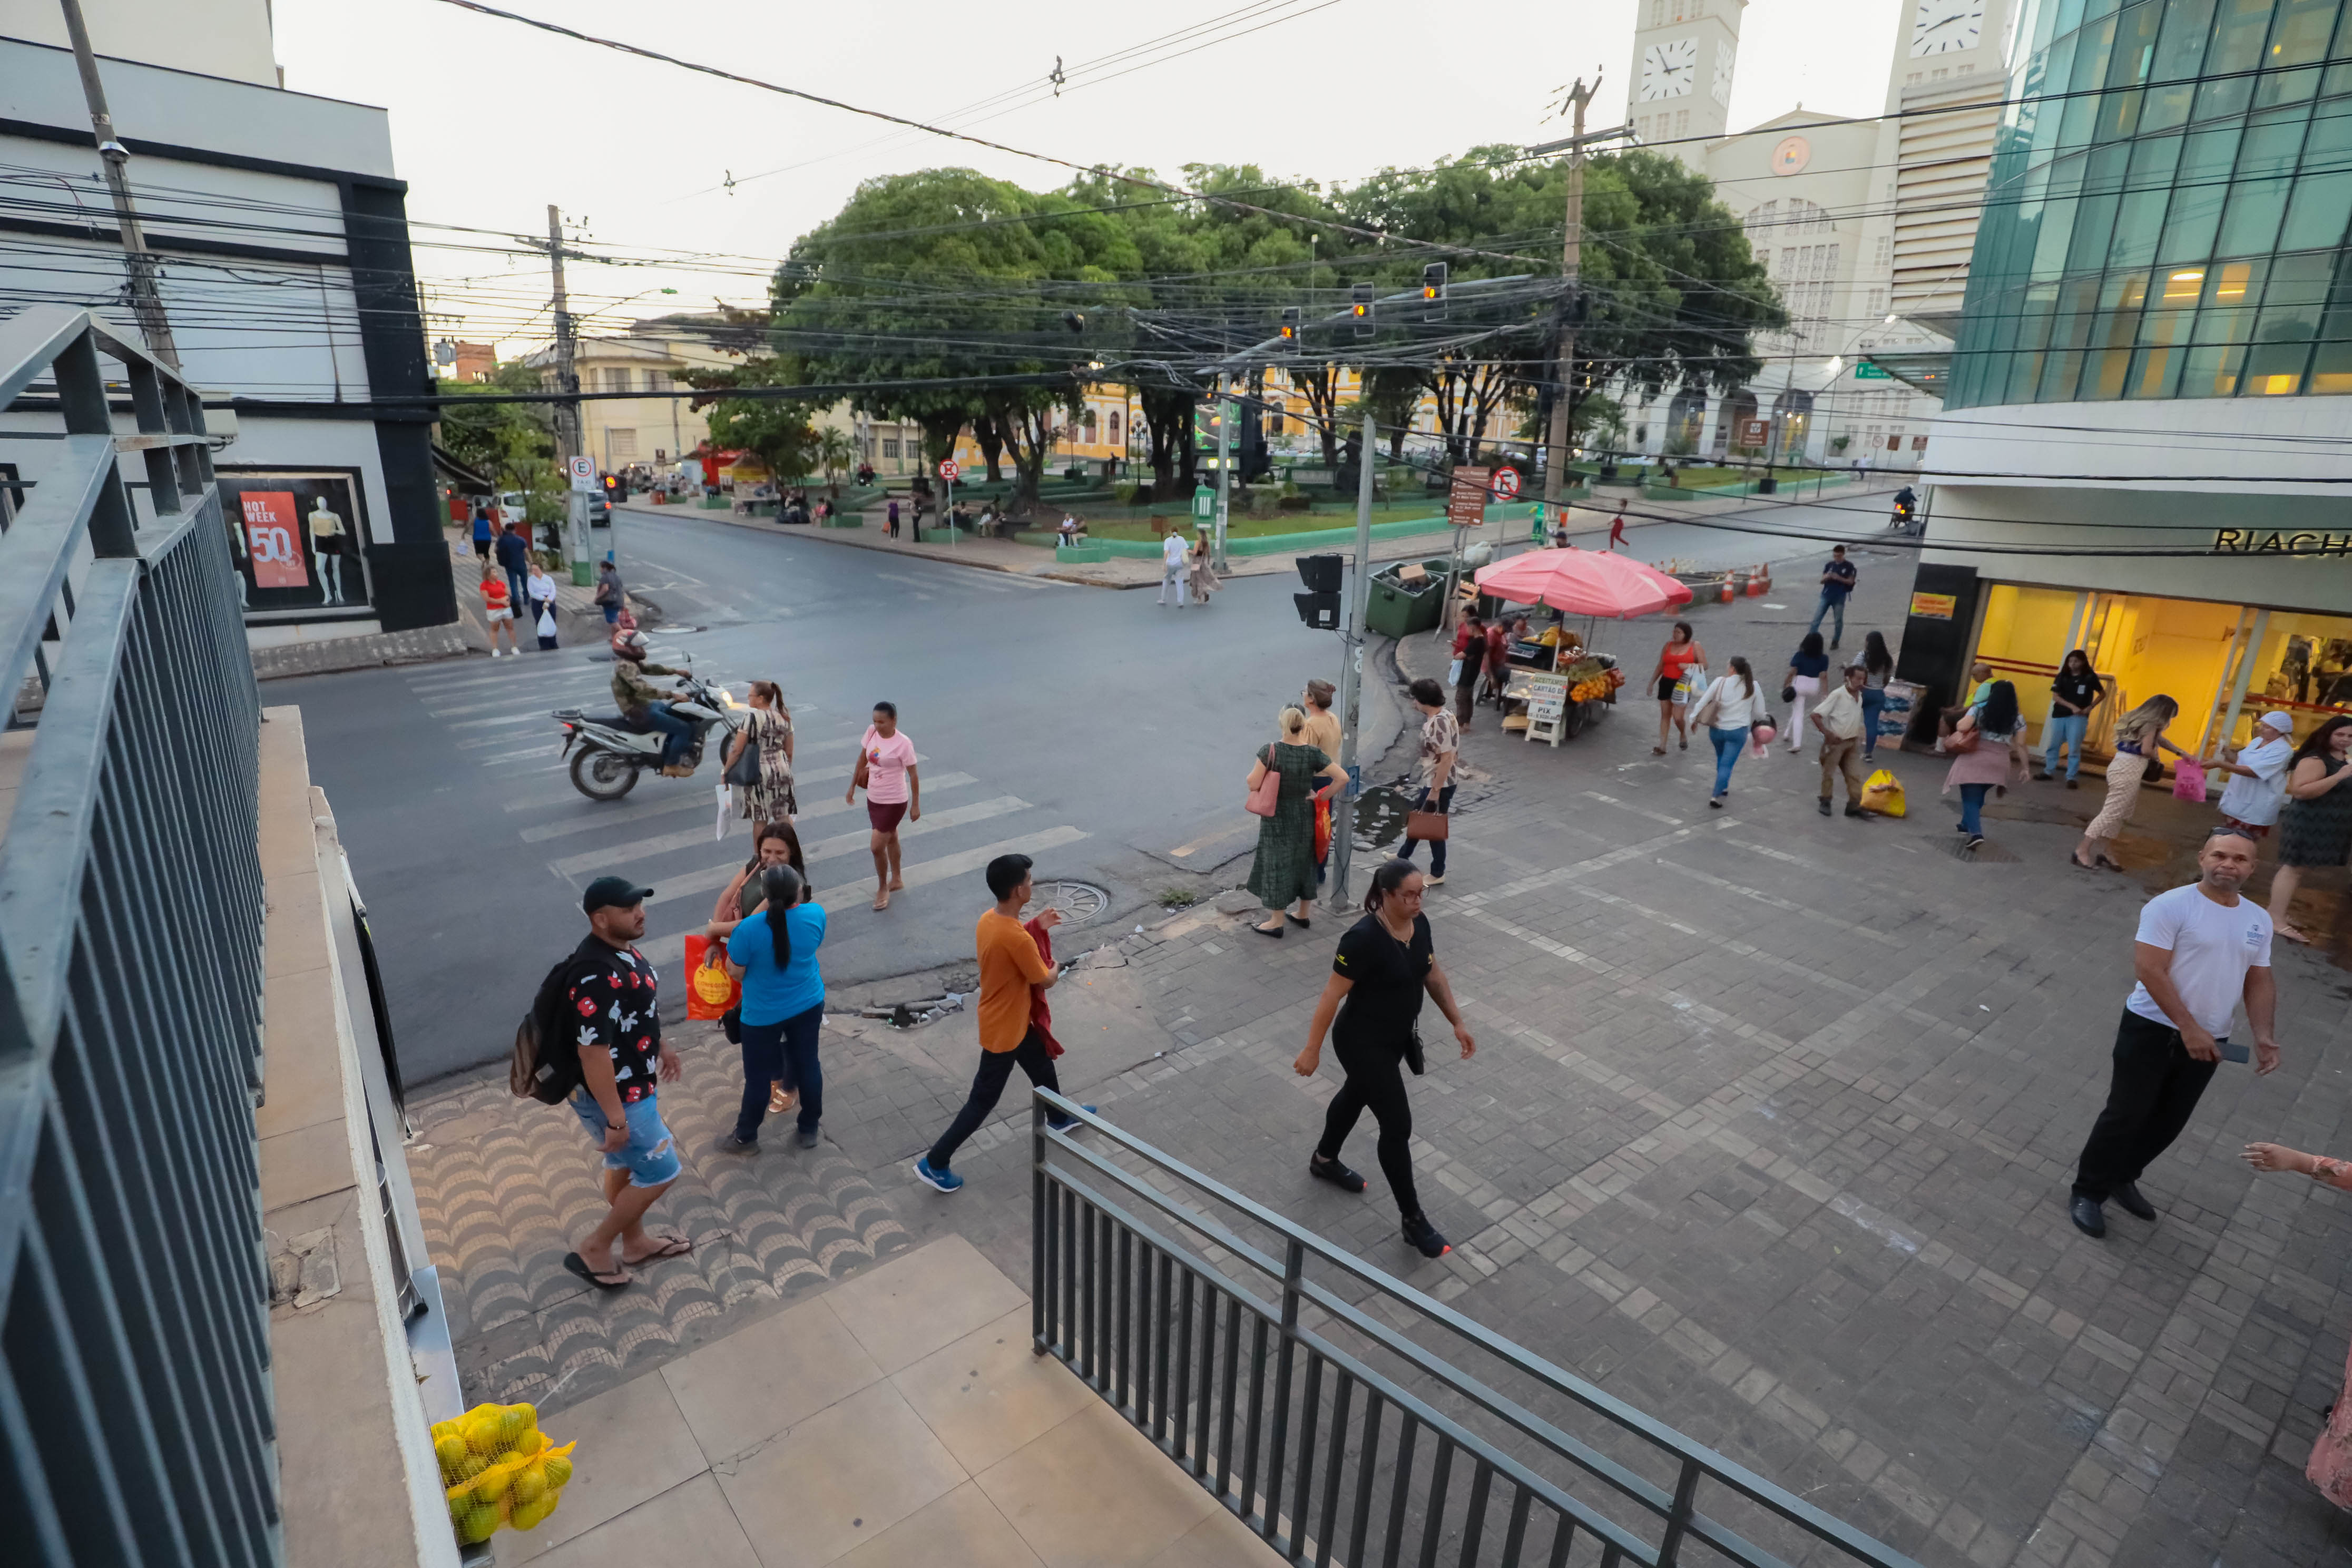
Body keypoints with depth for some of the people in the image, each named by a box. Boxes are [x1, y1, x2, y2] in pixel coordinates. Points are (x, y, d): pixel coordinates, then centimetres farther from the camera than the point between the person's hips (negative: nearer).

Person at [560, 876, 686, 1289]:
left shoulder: (621, 947, -2)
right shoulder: (597, 976, -34)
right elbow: (593, 1053, -31)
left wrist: (660, 1045, 25)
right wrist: (615, 1119, -25)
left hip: (633, 1084, 10)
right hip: (615, 1096, -9)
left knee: (625, 1165, 25)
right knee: (660, 1172, 4)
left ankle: (635, 1243, 43)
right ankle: (593, 1249, 20)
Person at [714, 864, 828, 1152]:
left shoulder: (749, 929, -28)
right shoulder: (816, 914, -18)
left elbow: (735, 972, -12)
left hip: (763, 1015, -3)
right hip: (809, 1005, 3)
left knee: (758, 1077, 16)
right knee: (808, 1064, 21)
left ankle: (746, 1137, 38)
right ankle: (810, 1129, 39)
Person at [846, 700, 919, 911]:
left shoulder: (903, 744, -22)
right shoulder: (871, 732, -5)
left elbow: (913, 775, -15)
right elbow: (862, 759, 9)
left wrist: (915, 805, -11)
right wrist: (853, 786, 13)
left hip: (894, 802, -6)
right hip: (873, 798, 6)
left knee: (876, 846, -7)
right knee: (890, 838, 23)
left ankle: (883, 888, 15)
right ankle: (896, 880, 41)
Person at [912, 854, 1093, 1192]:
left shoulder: (989, 920, -7)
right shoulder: (1017, 940, -35)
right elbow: (1045, 981, -20)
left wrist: (1035, 926, 6)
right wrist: (1055, 968, 2)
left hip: (1014, 1020, 9)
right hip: (1003, 1030, -9)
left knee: (1043, 1065, 29)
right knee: (984, 1100, 7)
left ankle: (1059, 1118, 54)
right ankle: (934, 1163, 18)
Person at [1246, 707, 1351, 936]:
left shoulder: (1269, 751, -17)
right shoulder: (1314, 754, -9)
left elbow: (1253, 784, -16)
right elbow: (1343, 778, -13)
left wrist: (1255, 771, 5)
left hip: (1277, 818, -3)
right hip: (1304, 816, 4)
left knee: (1277, 865, 5)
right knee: (1304, 863, 18)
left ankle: (1277, 922, 12)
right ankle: (1302, 915, 31)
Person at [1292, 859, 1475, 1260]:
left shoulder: (1419, 924, -7)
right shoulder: (1364, 938, -30)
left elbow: (1433, 975, 9)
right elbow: (1332, 995, -23)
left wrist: (1458, 1022, 9)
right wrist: (1312, 1051, -18)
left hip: (1398, 1037, 8)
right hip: (1363, 1043, -8)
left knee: (1356, 1096, 28)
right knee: (1398, 1126, -1)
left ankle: (1324, 1161, 54)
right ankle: (1413, 1220, 16)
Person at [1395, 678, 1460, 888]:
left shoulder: (1440, 723, -27)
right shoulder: (1435, 718, 4)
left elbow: (1447, 759, -28)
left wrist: (1435, 790, -24)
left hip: (1439, 785, -10)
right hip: (1430, 782, 10)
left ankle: (1438, 874, 21)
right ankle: (1403, 857, 44)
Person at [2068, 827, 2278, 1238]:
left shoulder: (2259, 920, 7)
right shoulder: (2171, 906, -15)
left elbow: (2259, 982, 13)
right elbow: (2150, 970, -19)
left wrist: (2263, 1035, 0)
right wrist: (2188, 1028, -21)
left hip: (2207, 1041, 6)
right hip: (2153, 1030, -6)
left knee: (2168, 1123, 16)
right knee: (2126, 1115, -1)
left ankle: (2121, 1178, 35)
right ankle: (2088, 1192, 13)